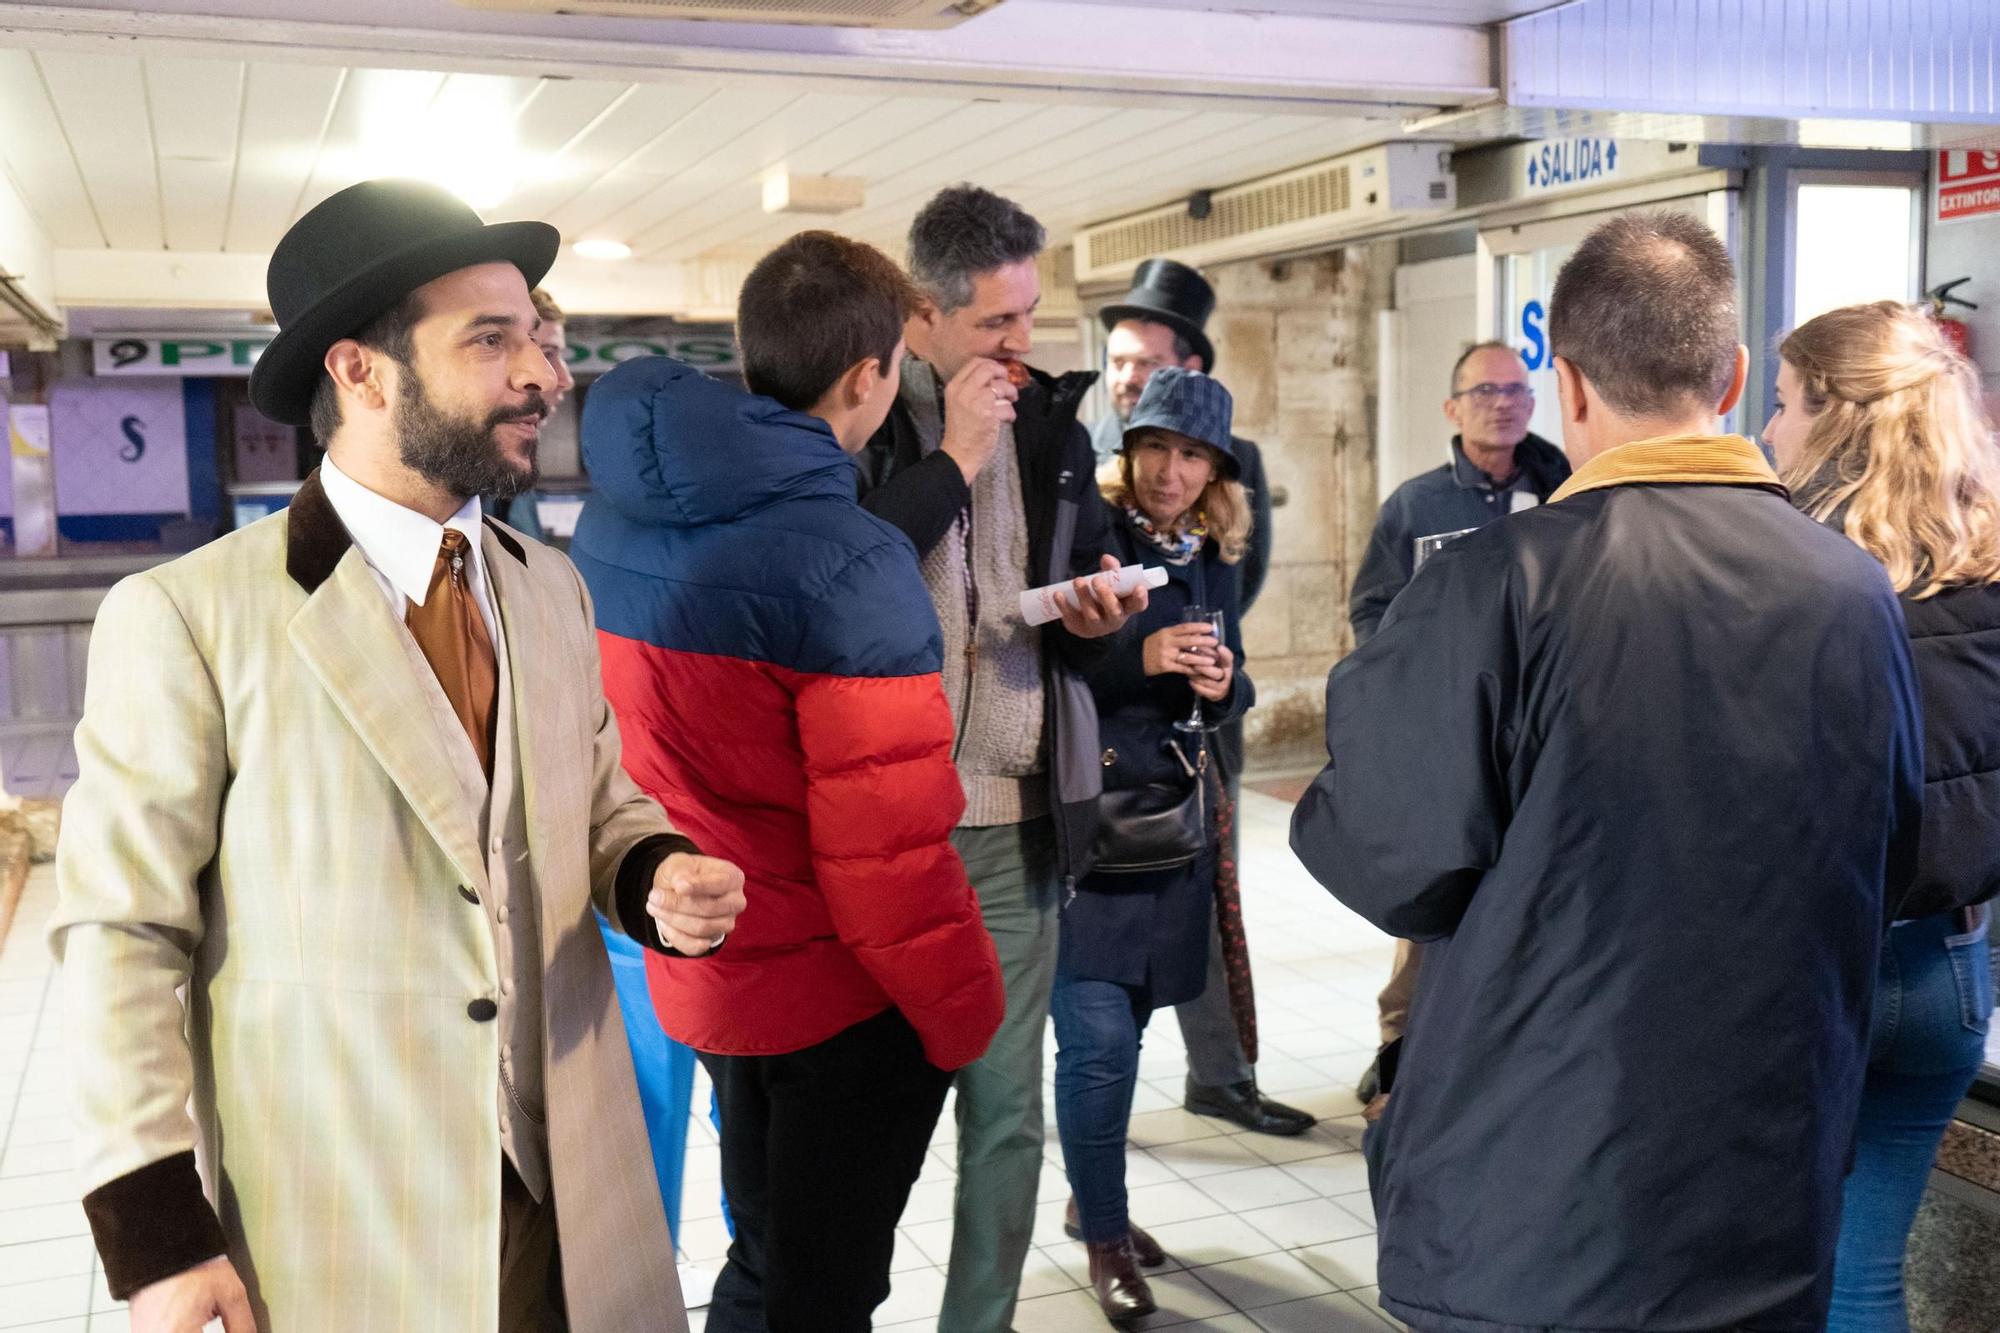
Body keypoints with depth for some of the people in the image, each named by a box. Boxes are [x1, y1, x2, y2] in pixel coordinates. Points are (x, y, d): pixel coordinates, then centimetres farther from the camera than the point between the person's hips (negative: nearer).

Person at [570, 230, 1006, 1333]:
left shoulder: (613, 522, 0)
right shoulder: (852, 566, -24)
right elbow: (885, 844, -24)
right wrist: (963, 1012, -11)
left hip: (700, 978, 7)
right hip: (842, 996, -7)